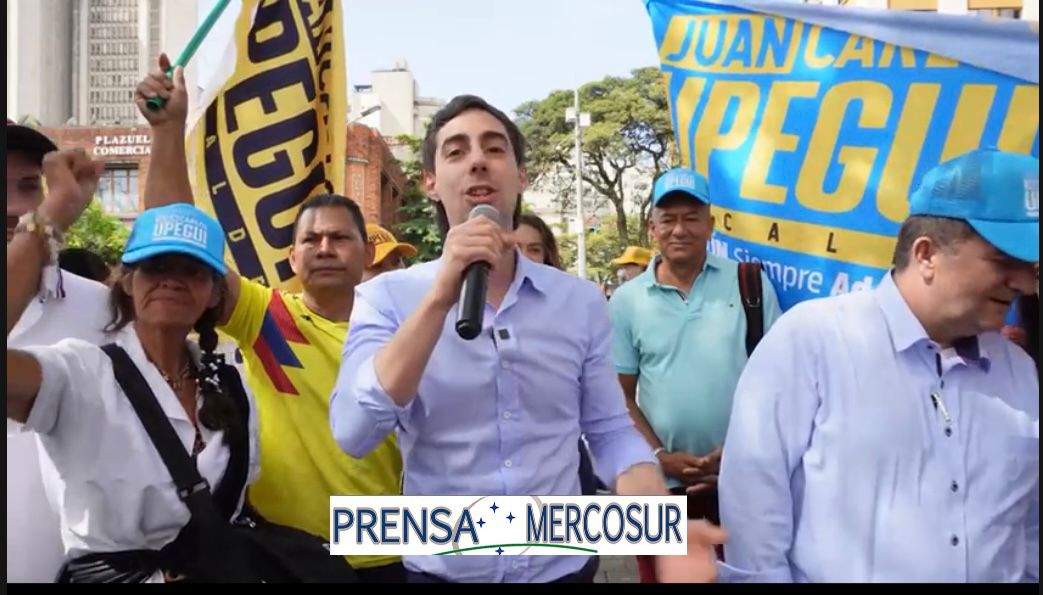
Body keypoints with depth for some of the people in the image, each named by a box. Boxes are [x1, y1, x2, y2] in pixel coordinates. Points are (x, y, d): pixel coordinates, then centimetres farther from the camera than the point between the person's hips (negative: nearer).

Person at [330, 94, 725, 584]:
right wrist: (441, 295, -27)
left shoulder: (582, 301, -2)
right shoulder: (387, 297, -8)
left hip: (563, 566, 2)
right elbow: (353, 435, -21)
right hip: (443, 570, -1)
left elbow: (611, 432, 1)